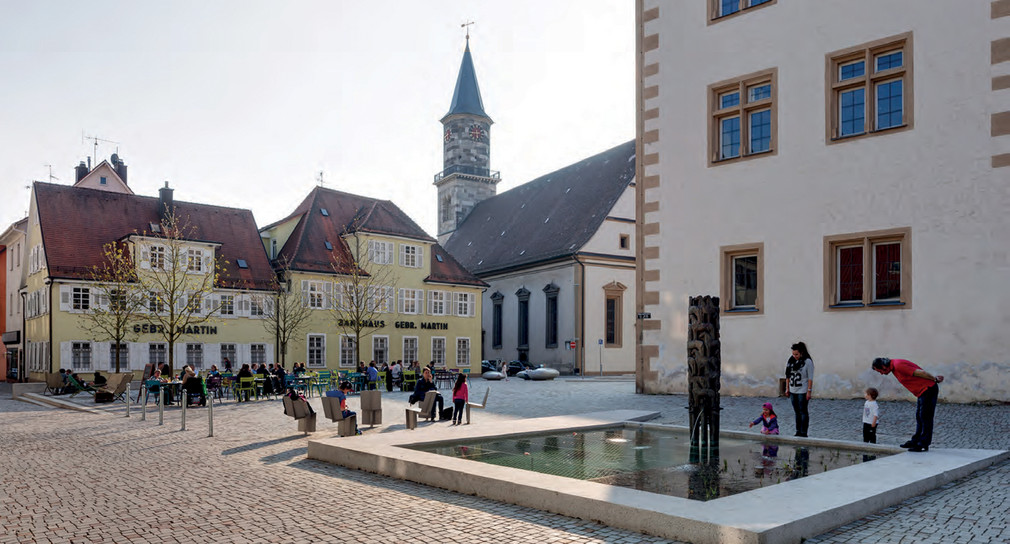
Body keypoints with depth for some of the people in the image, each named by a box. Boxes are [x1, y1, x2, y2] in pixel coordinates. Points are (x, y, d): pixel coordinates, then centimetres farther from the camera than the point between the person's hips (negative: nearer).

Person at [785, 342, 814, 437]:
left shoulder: (807, 362, -10)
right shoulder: (790, 361, 7)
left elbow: (810, 378, -11)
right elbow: (788, 376, 13)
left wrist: (809, 391, -15)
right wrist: (787, 389, 11)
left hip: (803, 391, -6)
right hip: (793, 391, 6)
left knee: (803, 412, -2)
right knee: (797, 412, 12)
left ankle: (803, 433, 2)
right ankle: (798, 432, 18)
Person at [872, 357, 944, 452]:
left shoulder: (898, 366, -21)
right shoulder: (895, 366, 12)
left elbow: (921, 372, -20)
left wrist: (935, 379, -7)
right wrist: (934, 378, 18)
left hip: (928, 390, -10)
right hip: (922, 392, 10)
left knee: (925, 418, -7)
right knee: (919, 417, 13)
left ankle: (923, 445, -5)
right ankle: (915, 441, 19)